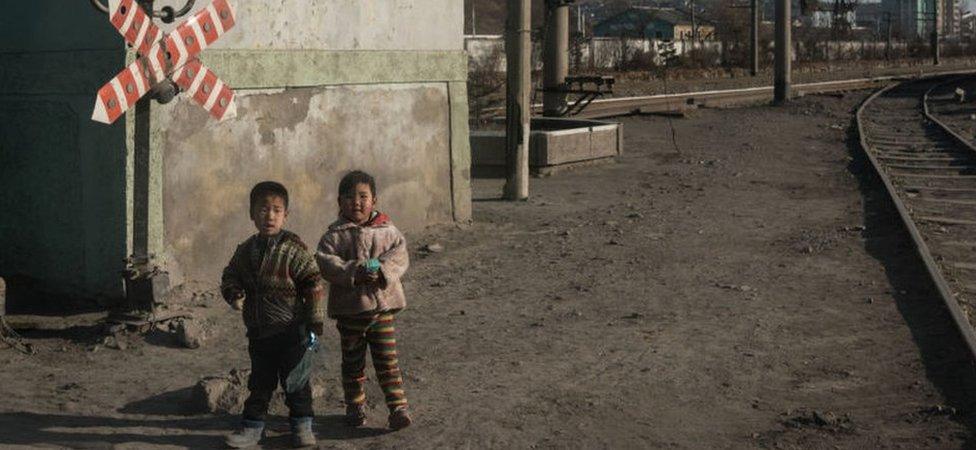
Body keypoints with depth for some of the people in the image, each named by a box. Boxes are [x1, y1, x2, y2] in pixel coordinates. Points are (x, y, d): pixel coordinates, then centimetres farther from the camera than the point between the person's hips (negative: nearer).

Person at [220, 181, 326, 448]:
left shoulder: (294, 249, -12)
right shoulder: (245, 251, 3)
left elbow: (314, 284, -11)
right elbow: (230, 276, 16)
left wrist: (315, 321, -11)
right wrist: (234, 295, -6)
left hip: (290, 331, -4)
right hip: (258, 332, 4)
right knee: (260, 382, 14)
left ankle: (302, 424, 19)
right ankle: (253, 425, 24)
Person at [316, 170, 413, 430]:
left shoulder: (387, 230, 2)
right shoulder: (334, 235, -3)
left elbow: (400, 255, -6)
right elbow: (326, 262, -14)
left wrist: (382, 270, -23)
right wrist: (353, 272, -25)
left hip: (382, 304, 0)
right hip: (349, 308, 0)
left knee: (387, 360, 1)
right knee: (352, 362, 12)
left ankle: (398, 407, 6)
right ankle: (355, 406, 26)